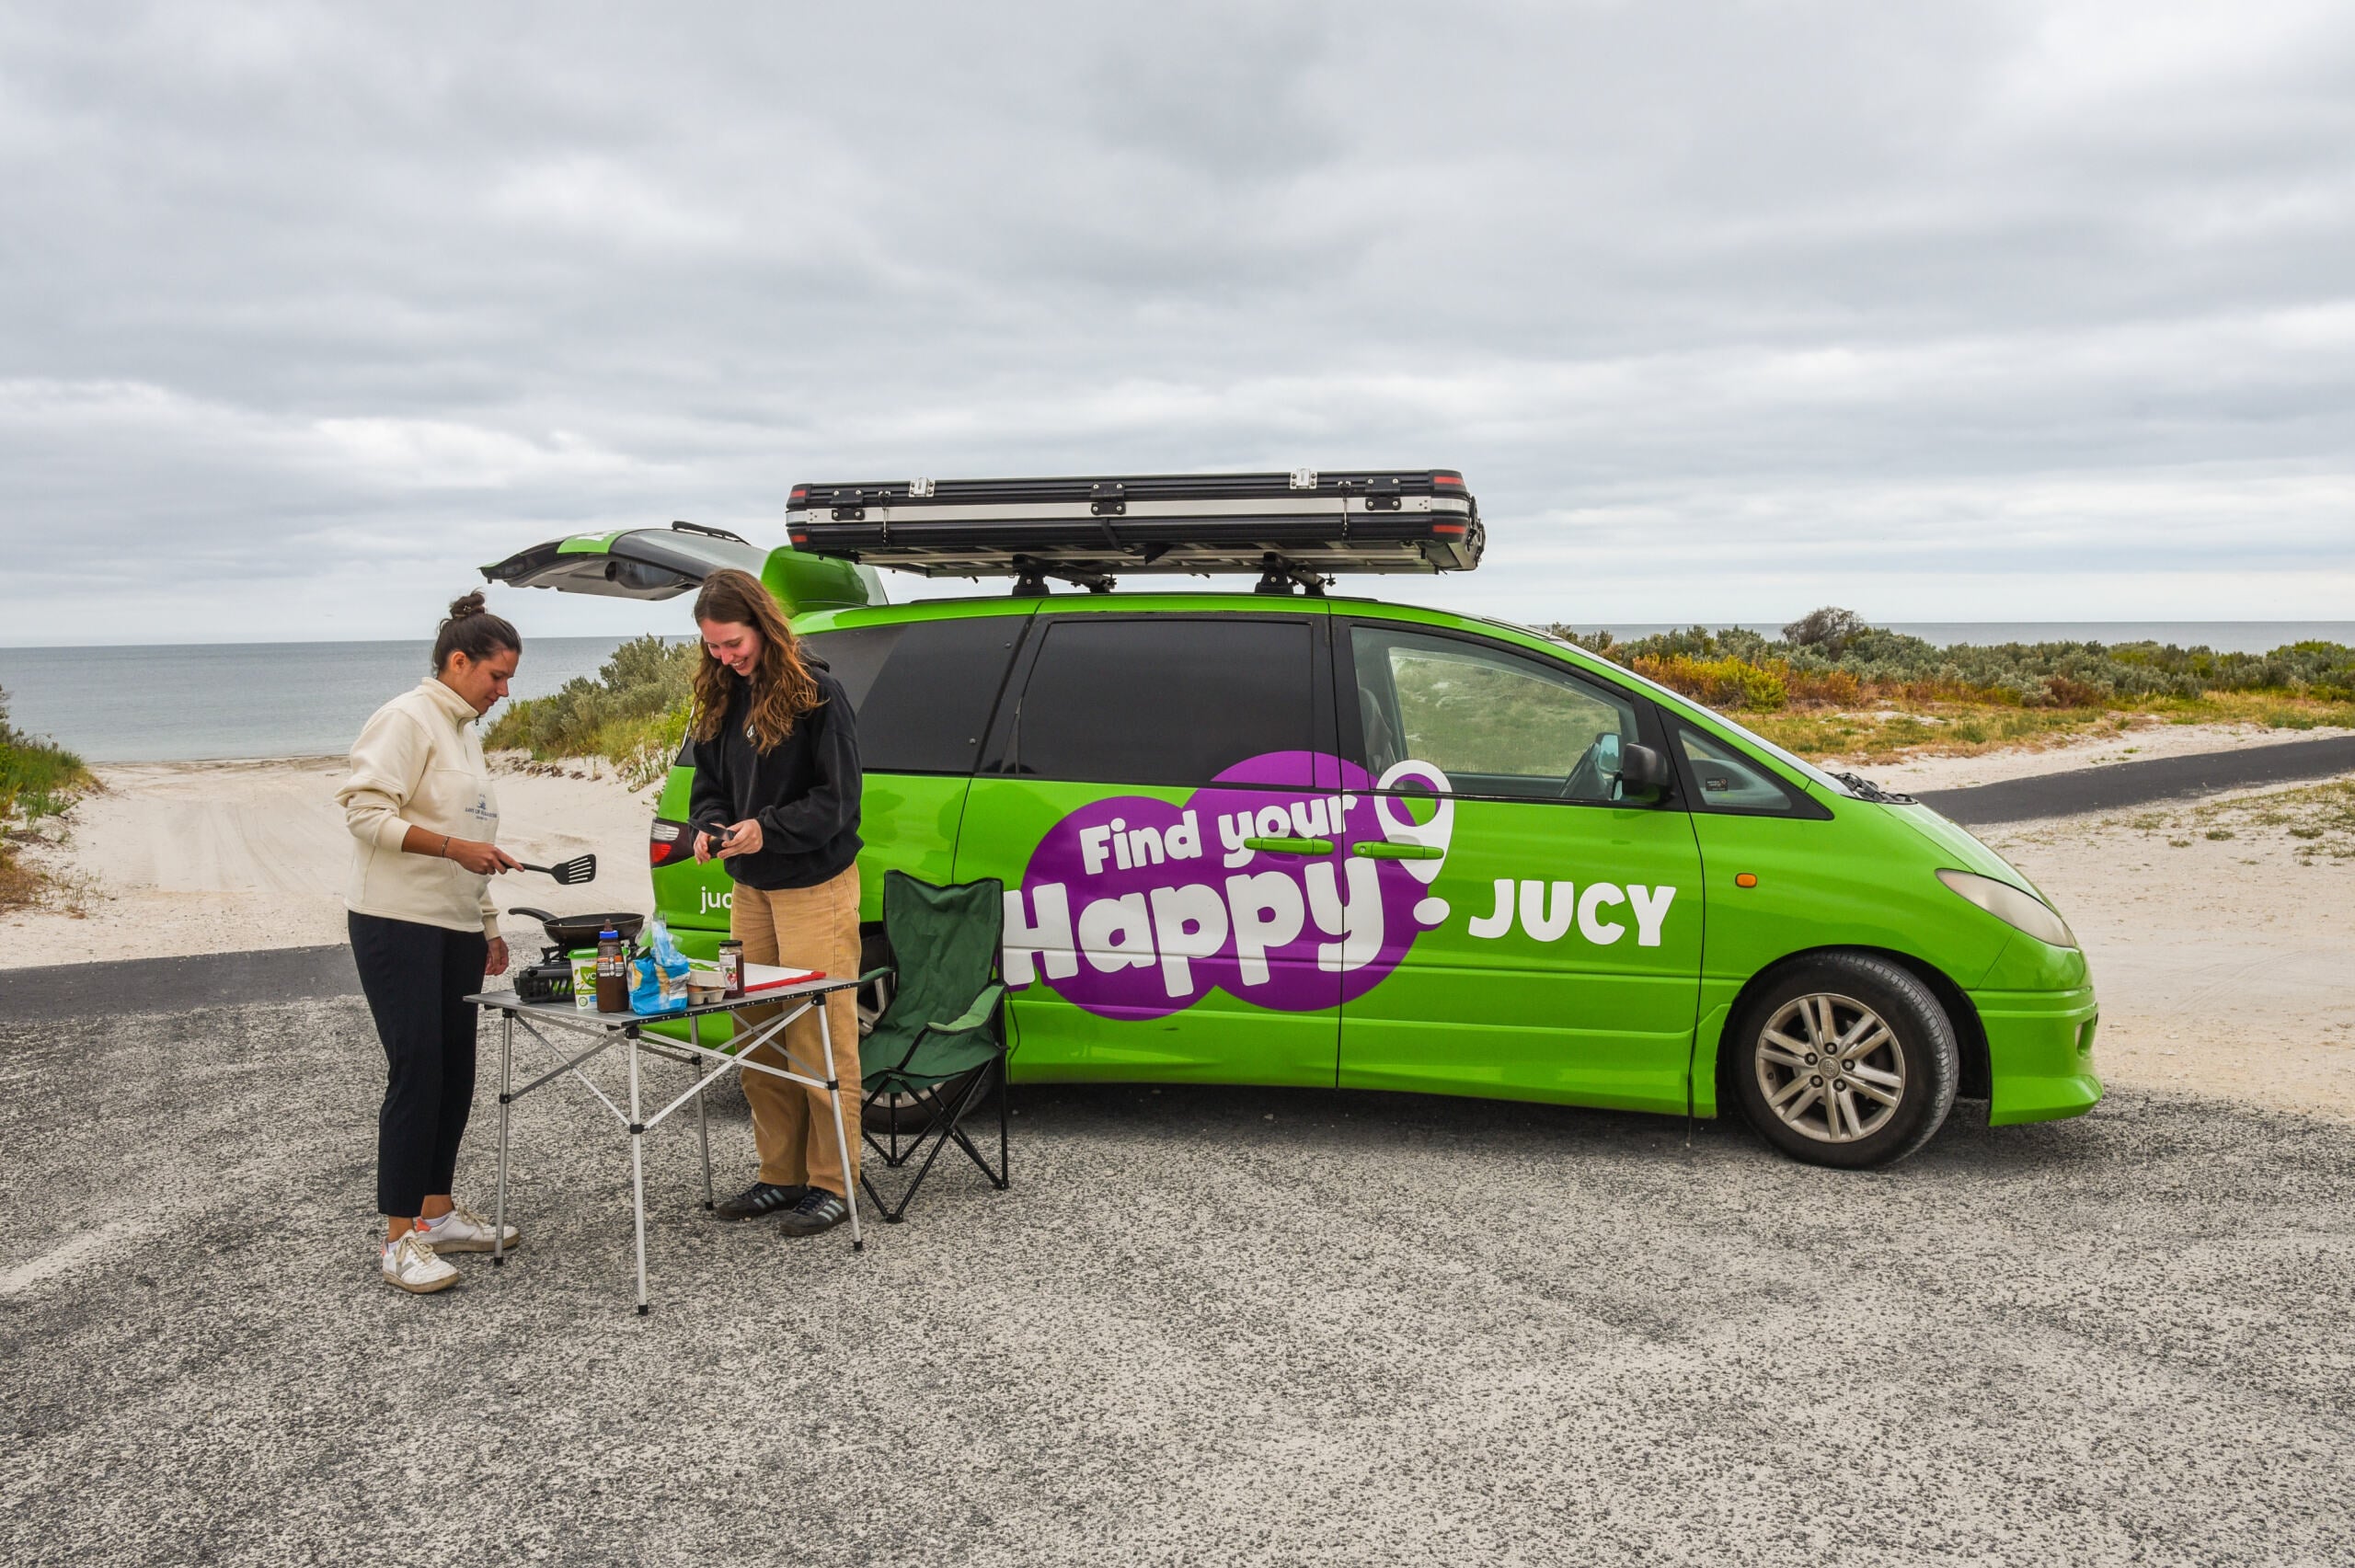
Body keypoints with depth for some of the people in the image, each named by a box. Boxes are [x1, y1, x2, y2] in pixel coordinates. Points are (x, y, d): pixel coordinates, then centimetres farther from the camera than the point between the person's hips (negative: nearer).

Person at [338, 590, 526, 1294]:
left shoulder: (464, 729, 17)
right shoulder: (407, 719, -10)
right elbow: (366, 812, -18)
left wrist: (489, 925, 21)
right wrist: (455, 847, -24)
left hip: (456, 927, 9)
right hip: (399, 924, -9)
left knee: (455, 1072, 11)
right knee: (417, 1073, -9)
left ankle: (438, 1211, 22)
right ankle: (399, 1241, -3)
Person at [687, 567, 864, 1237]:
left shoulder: (816, 692, -12)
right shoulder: (721, 699, 8)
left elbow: (837, 798, -13)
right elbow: (709, 784, 15)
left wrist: (767, 829, -25)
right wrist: (708, 826, -7)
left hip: (815, 887, -7)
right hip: (750, 888, 7)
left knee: (821, 1041, -2)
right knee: (760, 1043, 11)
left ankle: (831, 1183, 6)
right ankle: (781, 1175, 22)